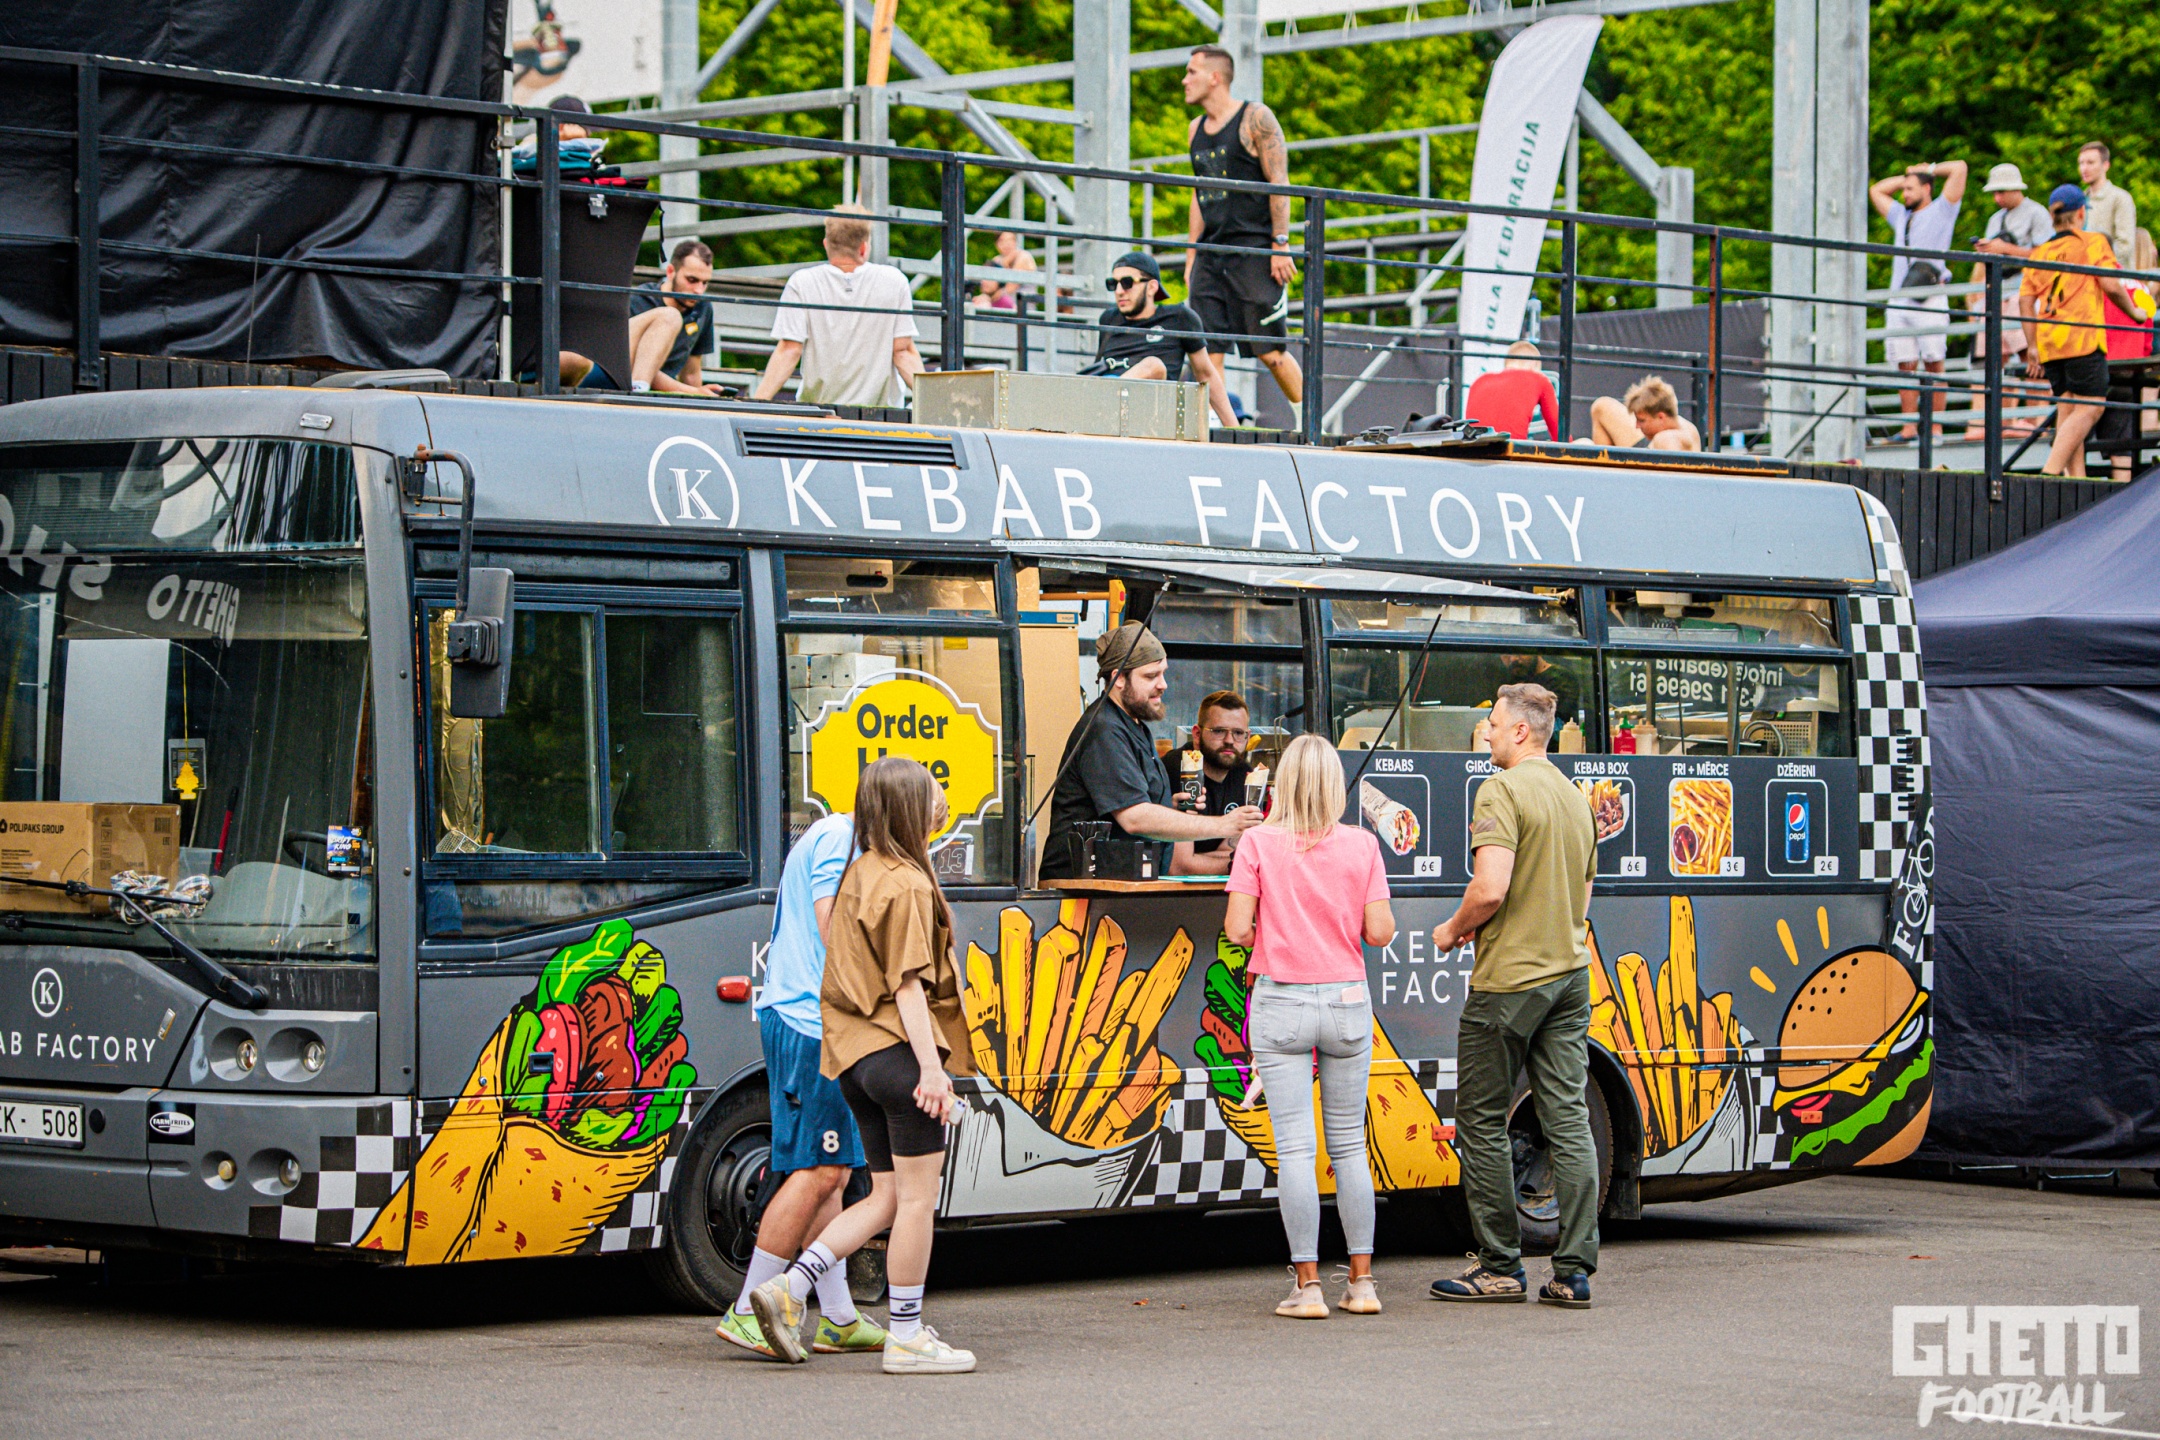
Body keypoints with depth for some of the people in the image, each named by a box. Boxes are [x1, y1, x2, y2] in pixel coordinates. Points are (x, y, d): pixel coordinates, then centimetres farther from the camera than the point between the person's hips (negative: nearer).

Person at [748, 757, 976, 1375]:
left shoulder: (858, 874, 13)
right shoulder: (907, 888, -14)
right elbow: (908, 986, -19)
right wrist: (931, 1068, -22)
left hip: (859, 1055, 9)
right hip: (902, 1051, -9)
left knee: (888, 1196, 14)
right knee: (917, 1197, 0)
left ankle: (789, 1288, 5)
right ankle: (907, 1337, 4)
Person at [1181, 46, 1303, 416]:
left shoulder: (1255, 118, -3)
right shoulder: (1196, 130, 17)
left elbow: (1279, 182, -7)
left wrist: (1280, 244, -14)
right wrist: (1191, 257, 16)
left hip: (1253, 250, -6)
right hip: (1210, 254, 6)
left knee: (1269, 349, -6)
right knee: (1207, 350, -2)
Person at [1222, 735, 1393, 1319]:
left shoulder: (1259, 843, -6)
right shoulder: (1361, 844, -2)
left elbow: (1237, 928, -8)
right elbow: (1379, 931, -3)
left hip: (1282, 1004, -2)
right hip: (1347, 1001, 2)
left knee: (1295, 1147, -2)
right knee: (1350, 1145, 10)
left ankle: (1307, 1285, -4)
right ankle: (1361, 1282, 11)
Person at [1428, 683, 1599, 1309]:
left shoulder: (1501, 792, -13)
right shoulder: (1574, 797, 14)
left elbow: (1491, 888, -23)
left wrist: (1453, 929, -6)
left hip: (1510, 976, -7)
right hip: (1570, 971, 7)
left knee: (1482, 1119, 3)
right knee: (1568, 1119, 4)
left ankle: (1499, 1266, 5)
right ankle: (1573, 1270, 0)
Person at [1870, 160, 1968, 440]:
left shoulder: (1941, 212, 8)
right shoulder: (1901, 216, 24)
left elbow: (1959, 168, 2)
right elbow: (1876, 190, 37)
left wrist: (1929, 170, 14)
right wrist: (1907, 177, 28)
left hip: (1929, 300, -5)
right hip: (1899, 301, 5)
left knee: (1933, 364, -6)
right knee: (1906, 366, -1)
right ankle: (1909, 428, -2)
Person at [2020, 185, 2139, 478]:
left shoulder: (2040, 253, 17)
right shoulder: (2093, 243, 3)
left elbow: (2025, 300, 8)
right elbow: (2111, 286, -7)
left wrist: (2032, 346, 10)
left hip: (2048, 342, 6)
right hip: (2083, 338, -6)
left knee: (2066, 408, 7)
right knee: (2090, 407, -7)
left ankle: (2076, 478, -3)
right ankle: (2052, 470, -23)